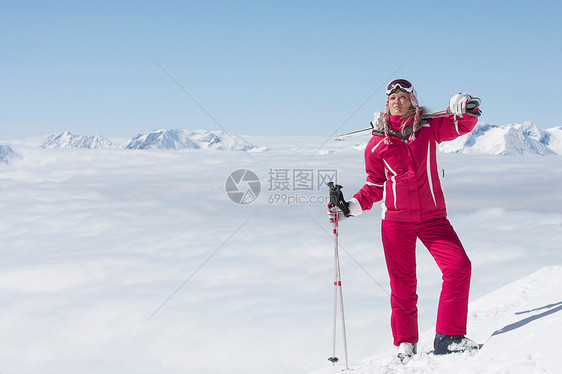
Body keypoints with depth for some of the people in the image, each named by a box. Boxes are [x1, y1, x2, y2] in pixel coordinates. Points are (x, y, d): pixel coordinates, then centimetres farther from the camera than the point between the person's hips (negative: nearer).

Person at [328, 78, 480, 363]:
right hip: (396, 219, 0)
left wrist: (464, 109, -22)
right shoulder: (377, 144, 4)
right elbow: (375, 188, 10)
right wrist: (349, 208, 0)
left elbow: (462, 124, 0)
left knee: (459, 266, -16)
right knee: (403, 285, 1)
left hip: (432, 217, 0)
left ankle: (447, 337, -10)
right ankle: (405, 345, 16)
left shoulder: (430, 129, 4)